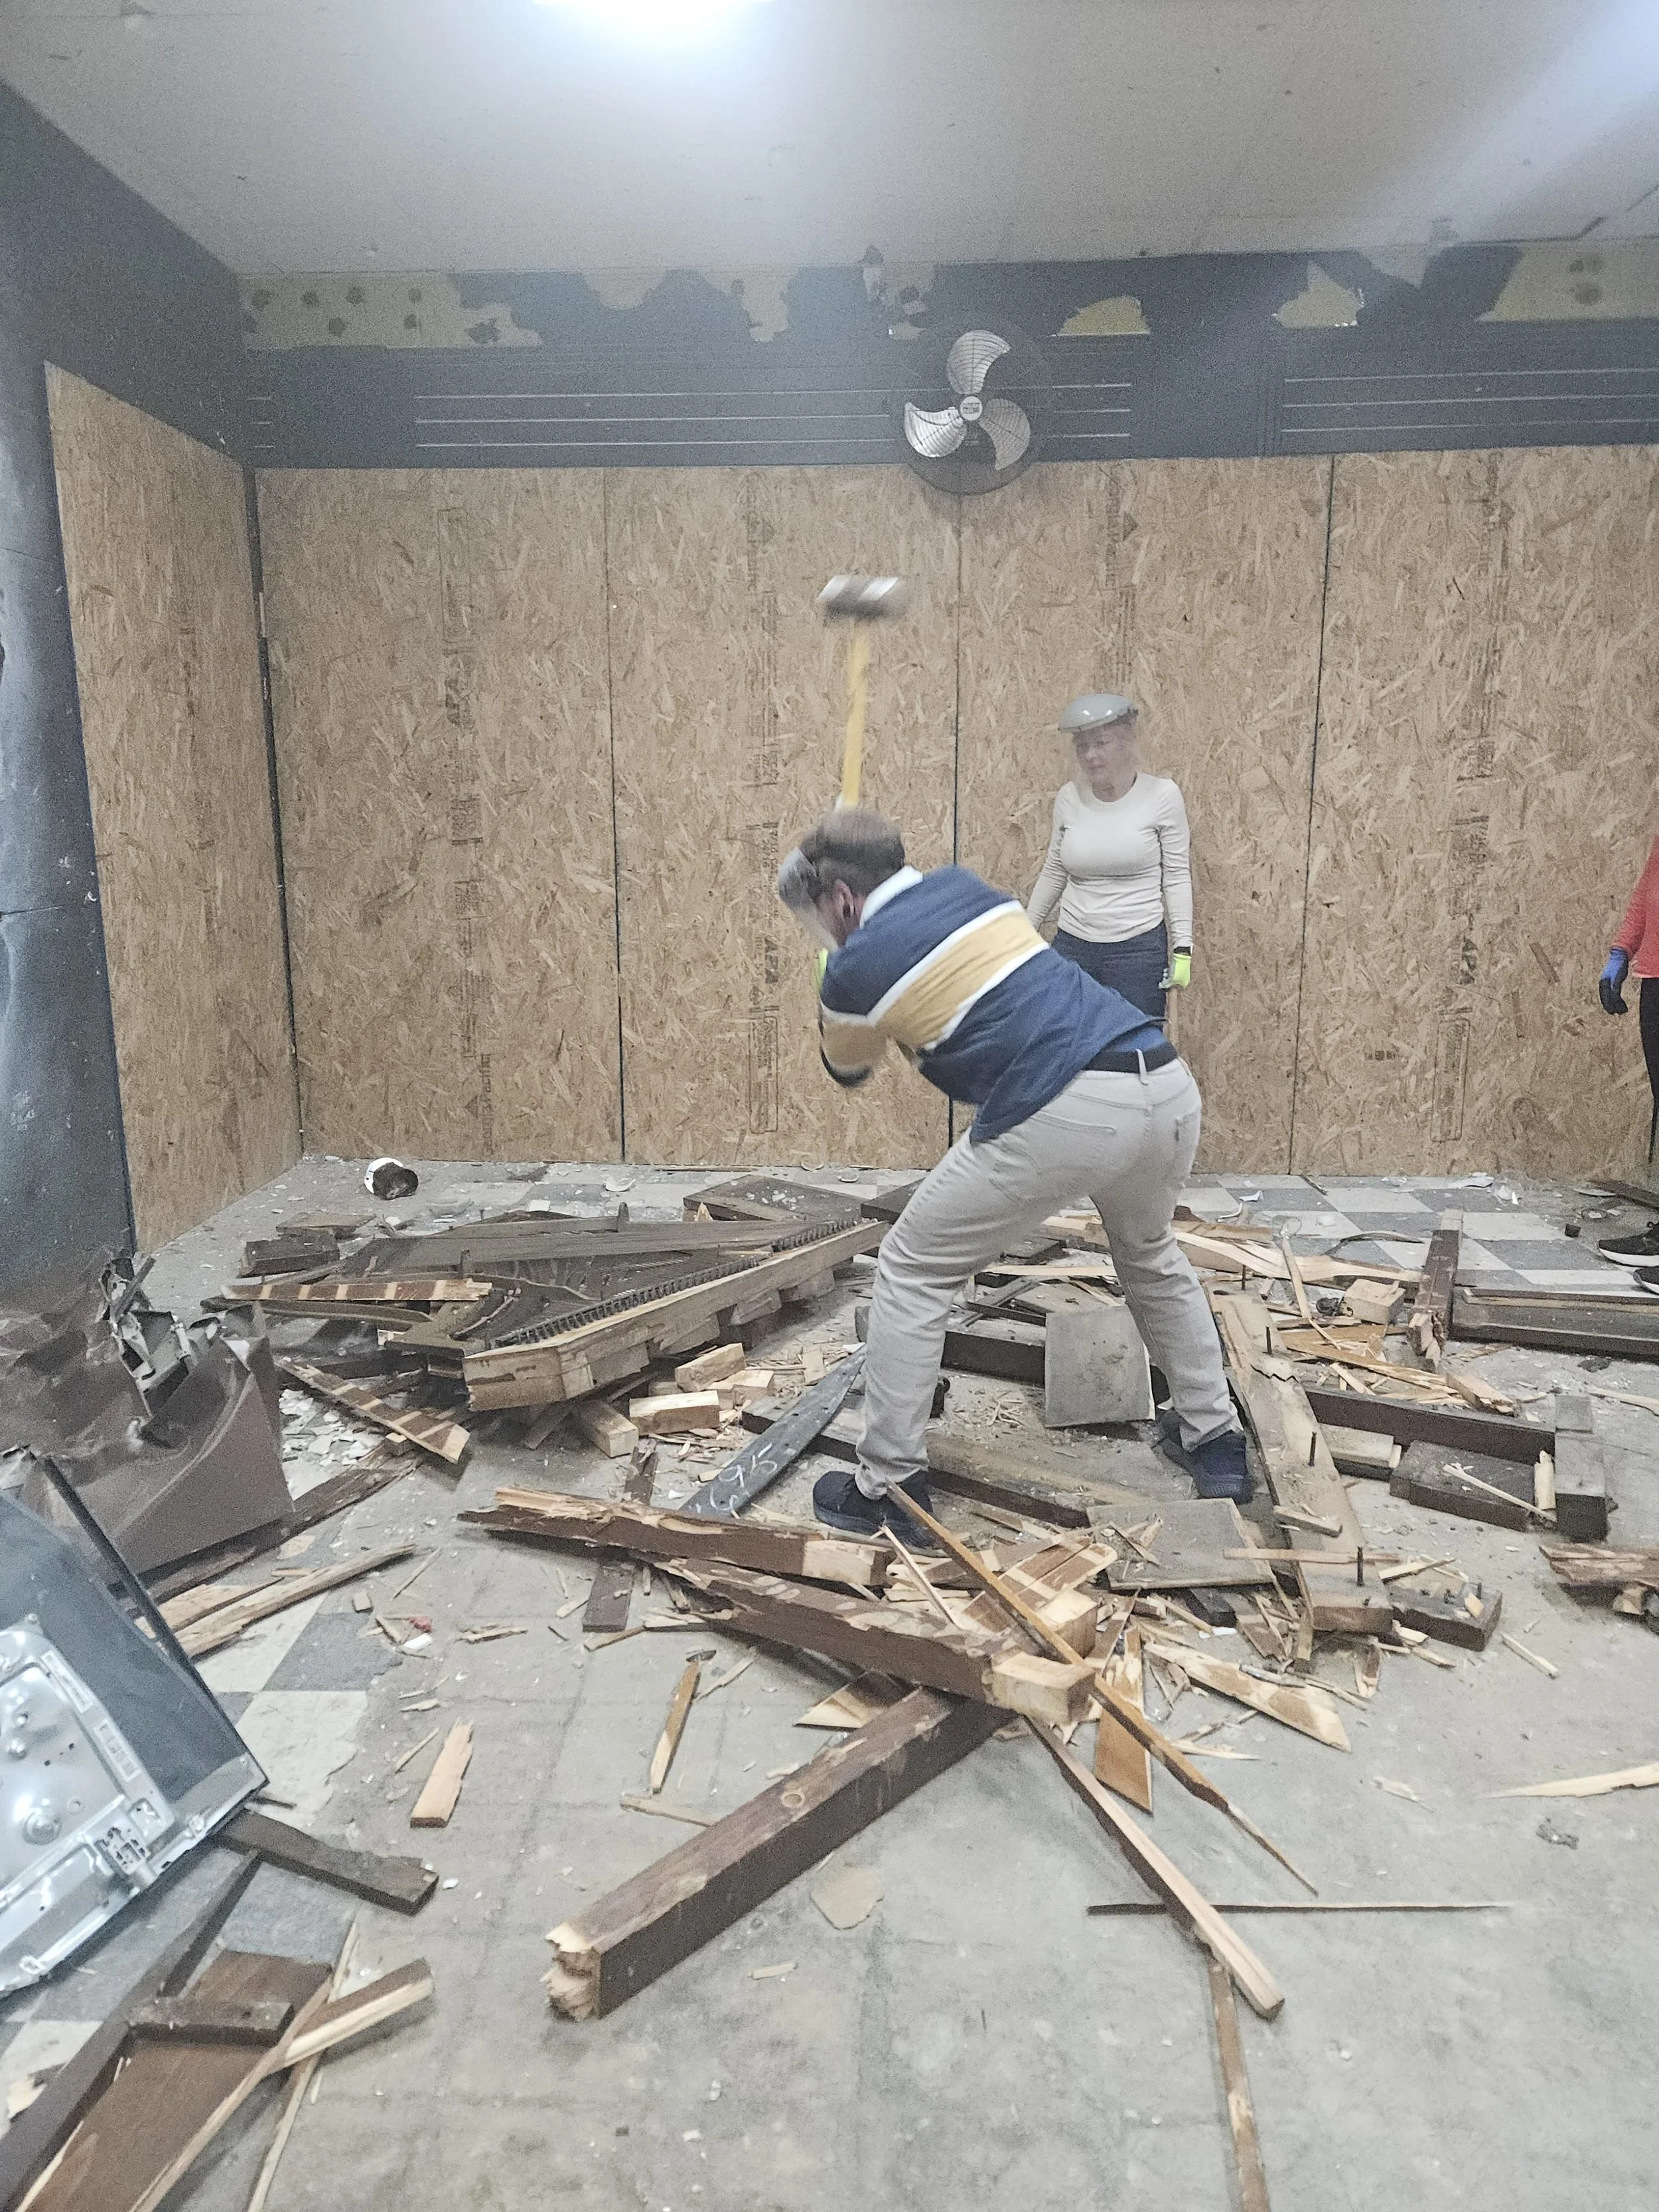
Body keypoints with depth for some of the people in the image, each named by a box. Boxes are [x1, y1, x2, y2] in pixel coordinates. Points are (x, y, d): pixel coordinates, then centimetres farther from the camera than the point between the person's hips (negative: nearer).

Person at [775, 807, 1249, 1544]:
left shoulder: (857, 965, 5)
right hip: (1167, 1084, 7)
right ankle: (1216, 1441, 42)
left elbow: (846, 1070, 26)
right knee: (1151, 1257, 35)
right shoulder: (962, 884, 20)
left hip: (1065, 1115, -7)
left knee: (911, 1271, 12)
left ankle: (888, 1487, 16)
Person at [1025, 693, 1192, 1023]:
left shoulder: (1161, 794, -5)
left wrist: (1182, 949, -7)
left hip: (1139, 948, -3)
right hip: (1071, 945, 3)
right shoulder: (1068, 797, 4)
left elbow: (1177, 876, -2)